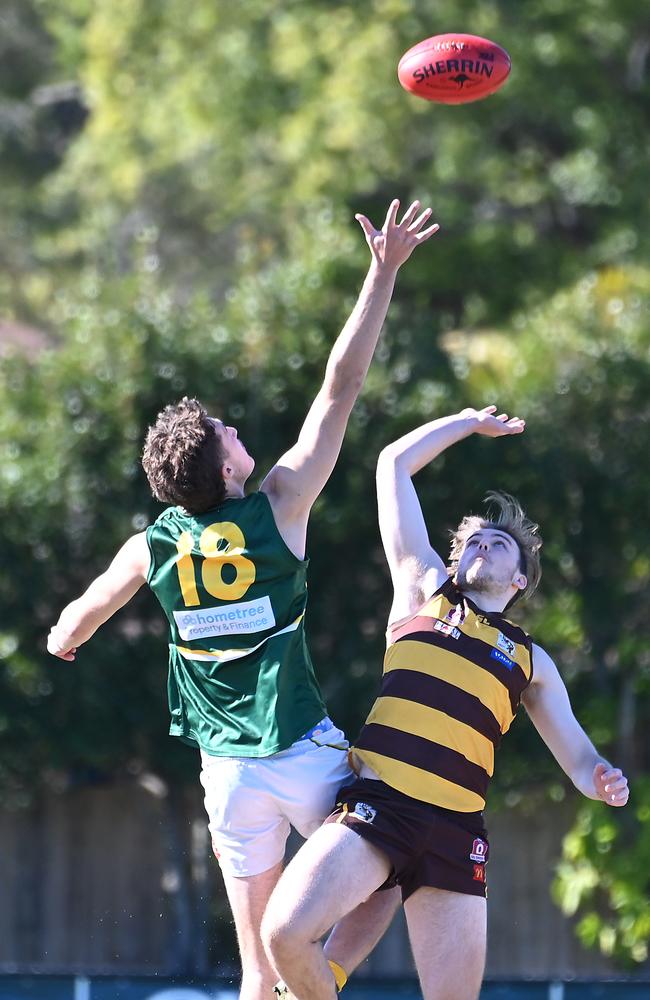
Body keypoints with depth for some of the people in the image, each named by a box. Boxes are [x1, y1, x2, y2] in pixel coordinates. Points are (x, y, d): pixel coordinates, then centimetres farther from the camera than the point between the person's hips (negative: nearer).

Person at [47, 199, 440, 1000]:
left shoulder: (151, 550, 2)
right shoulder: (278, 510, -7)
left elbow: (76, 622, 22)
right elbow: (340, 388, -7)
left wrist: (64, 639, 47)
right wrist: (384, 272, -5)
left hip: (228, 773, 3)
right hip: (307, 755, -3)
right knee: (390, 879, 12)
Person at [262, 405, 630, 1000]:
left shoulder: (530, 661, 22)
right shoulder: (424, 591, 19)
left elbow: (579, 758, 19)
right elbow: (395, 464, 21)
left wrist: (604, 781, -4)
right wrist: (470, 423, 31)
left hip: (454, 834, 2)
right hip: (376, 806, -2)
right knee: (287, 933, -24)